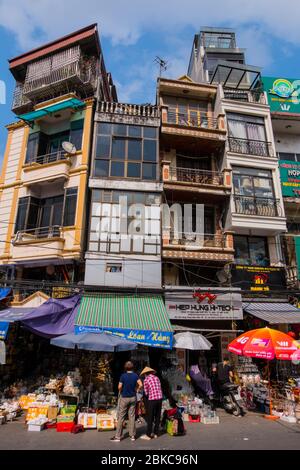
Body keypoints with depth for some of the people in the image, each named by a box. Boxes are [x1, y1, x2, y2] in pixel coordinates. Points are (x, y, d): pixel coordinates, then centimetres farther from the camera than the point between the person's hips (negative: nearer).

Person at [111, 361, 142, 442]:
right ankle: (132, 435, 17)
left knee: (121, 417, 5)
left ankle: (118, 436, 10)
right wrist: (136, 390, 4)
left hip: (124, 398, -3)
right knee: (132, 416, 11)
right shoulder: (135, 375, -4)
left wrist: (120, 392, 4)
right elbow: (140, 385, -12)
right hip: (133, 398, 3)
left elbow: (119, 387, -16)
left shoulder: (123, 376, -13)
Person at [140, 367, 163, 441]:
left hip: (152, 400, -5)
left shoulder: (146, 380, -5)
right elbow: (160, 388, 11)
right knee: (157, 417, 15)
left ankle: (148, 435, 11)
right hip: (160, 398, 6)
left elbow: (146, 393, -2)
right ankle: (155, 433, 25)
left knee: (150, 418, 5)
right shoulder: (157, 378, 10)